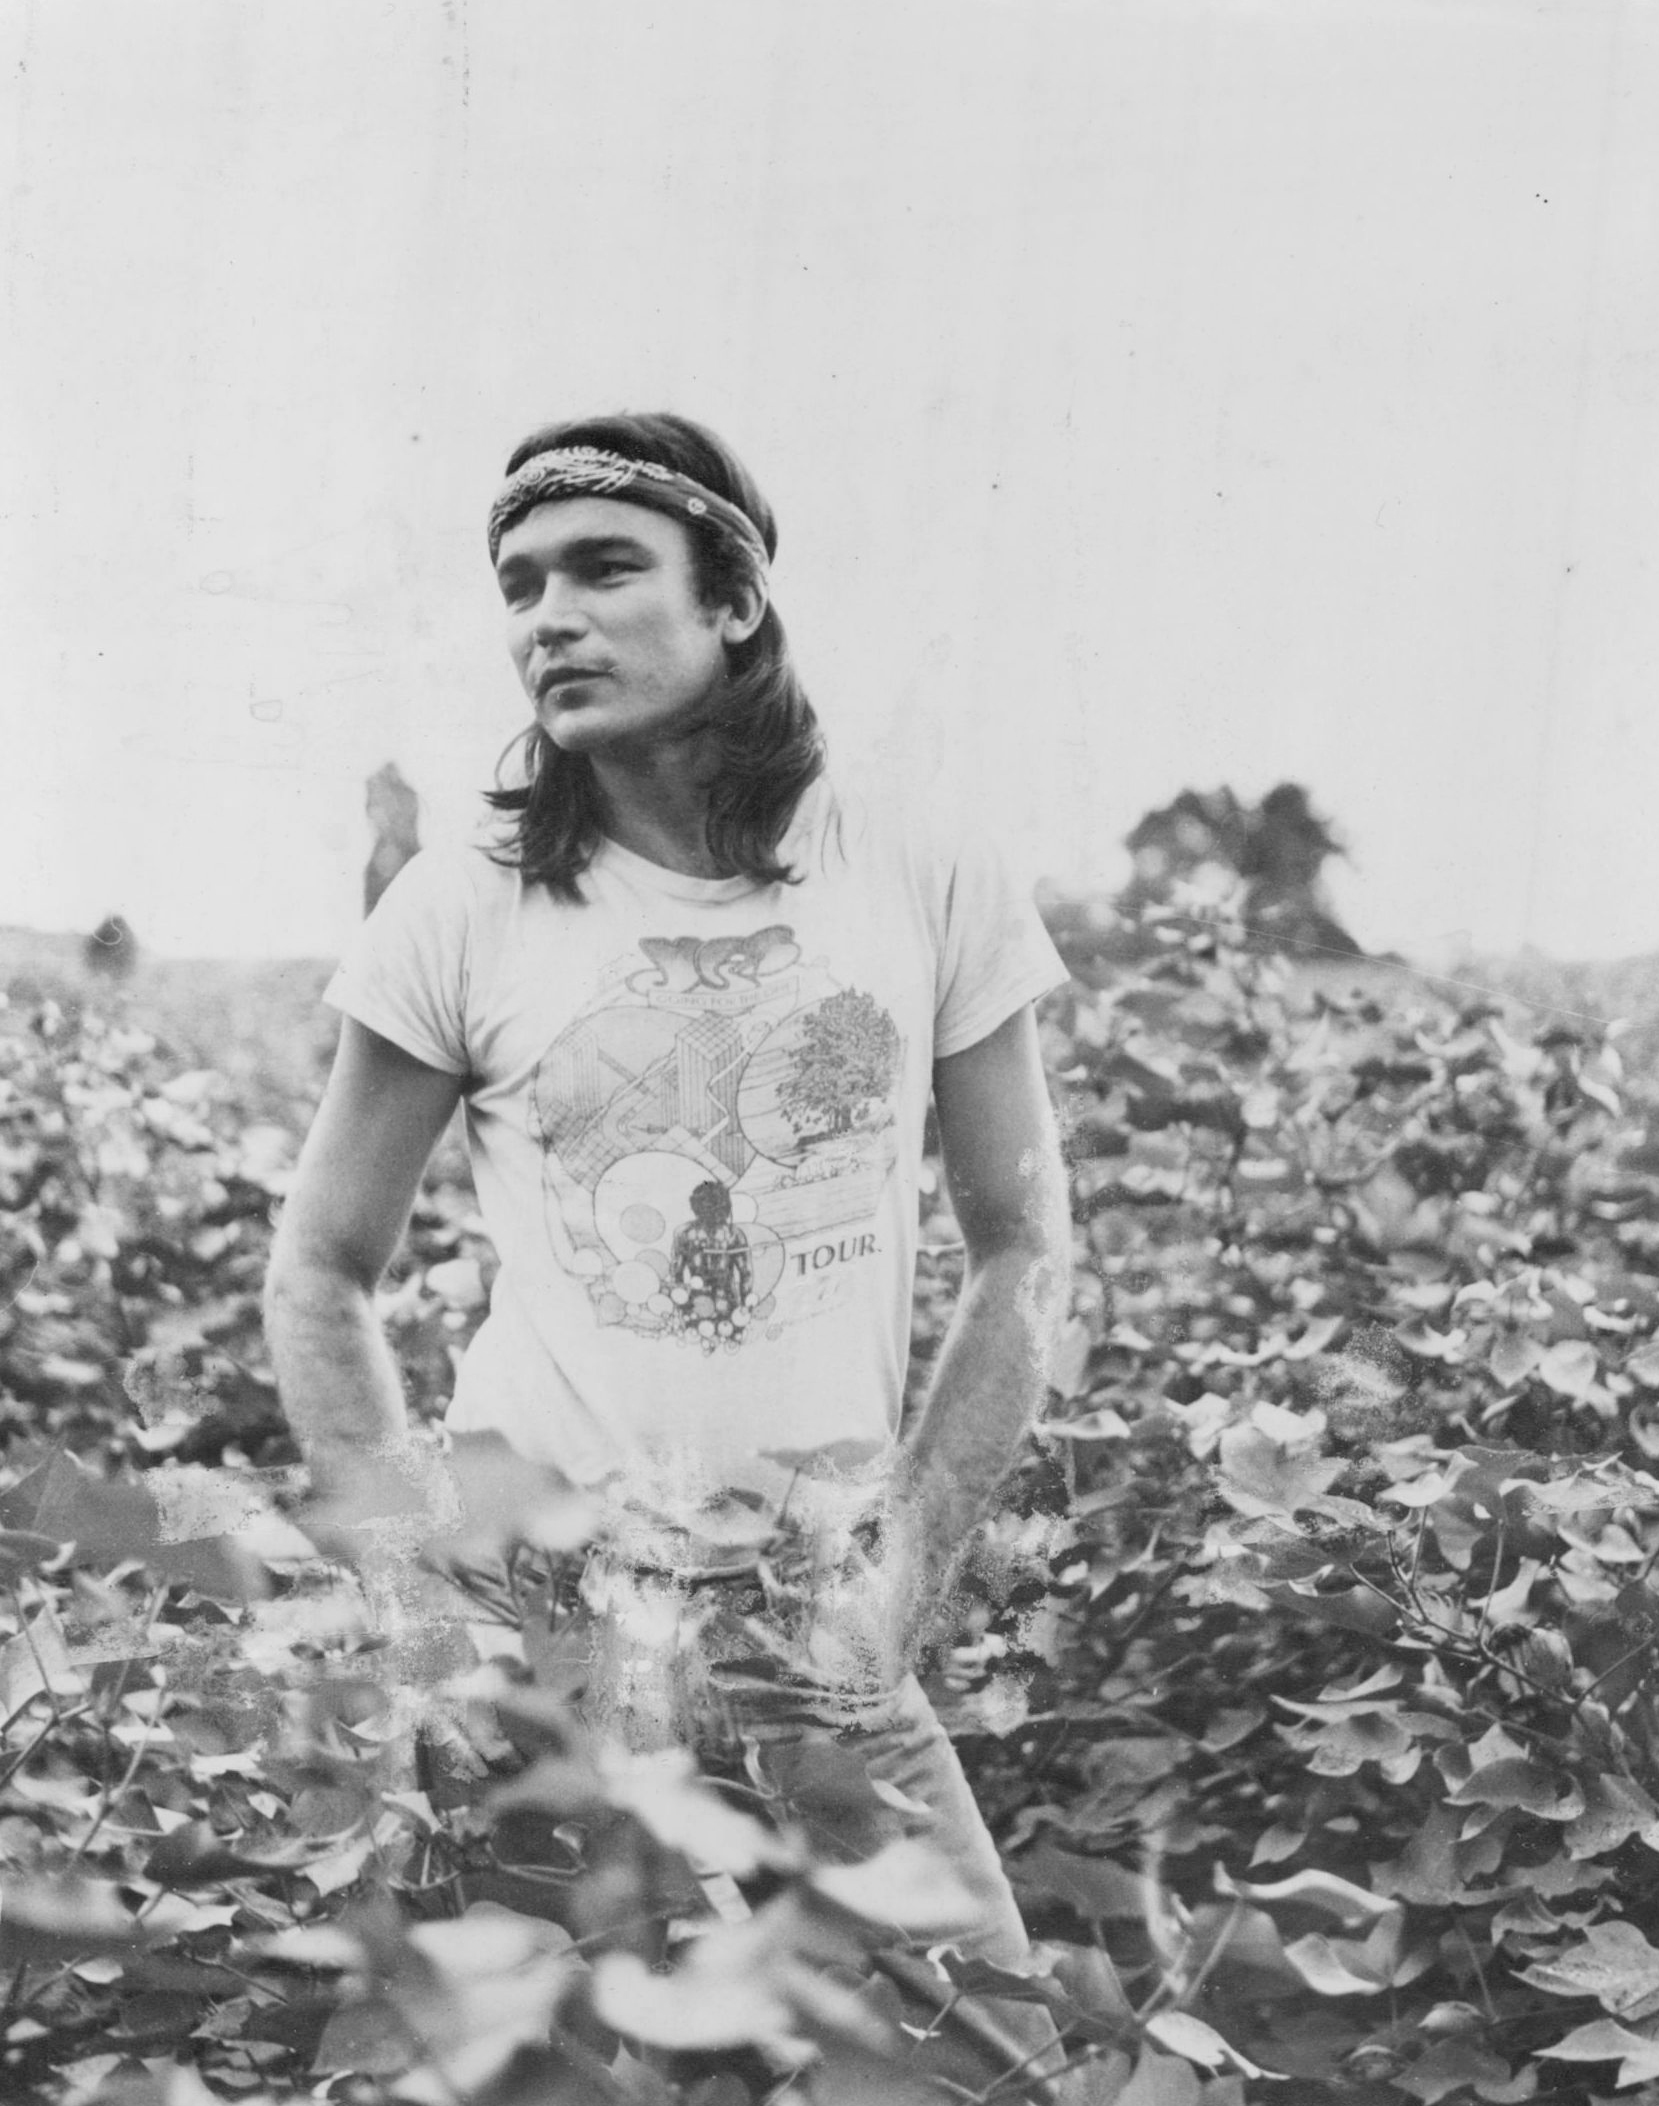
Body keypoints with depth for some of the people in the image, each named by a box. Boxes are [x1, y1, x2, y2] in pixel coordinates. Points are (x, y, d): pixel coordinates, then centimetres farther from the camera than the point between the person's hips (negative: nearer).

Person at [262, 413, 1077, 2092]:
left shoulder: (926, 881, -1)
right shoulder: (461, 915, -3)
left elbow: (1022, 1248, 6)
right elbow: (321, 1272, 7)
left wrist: (905, 1566, -2)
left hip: (820, 1636, 1)